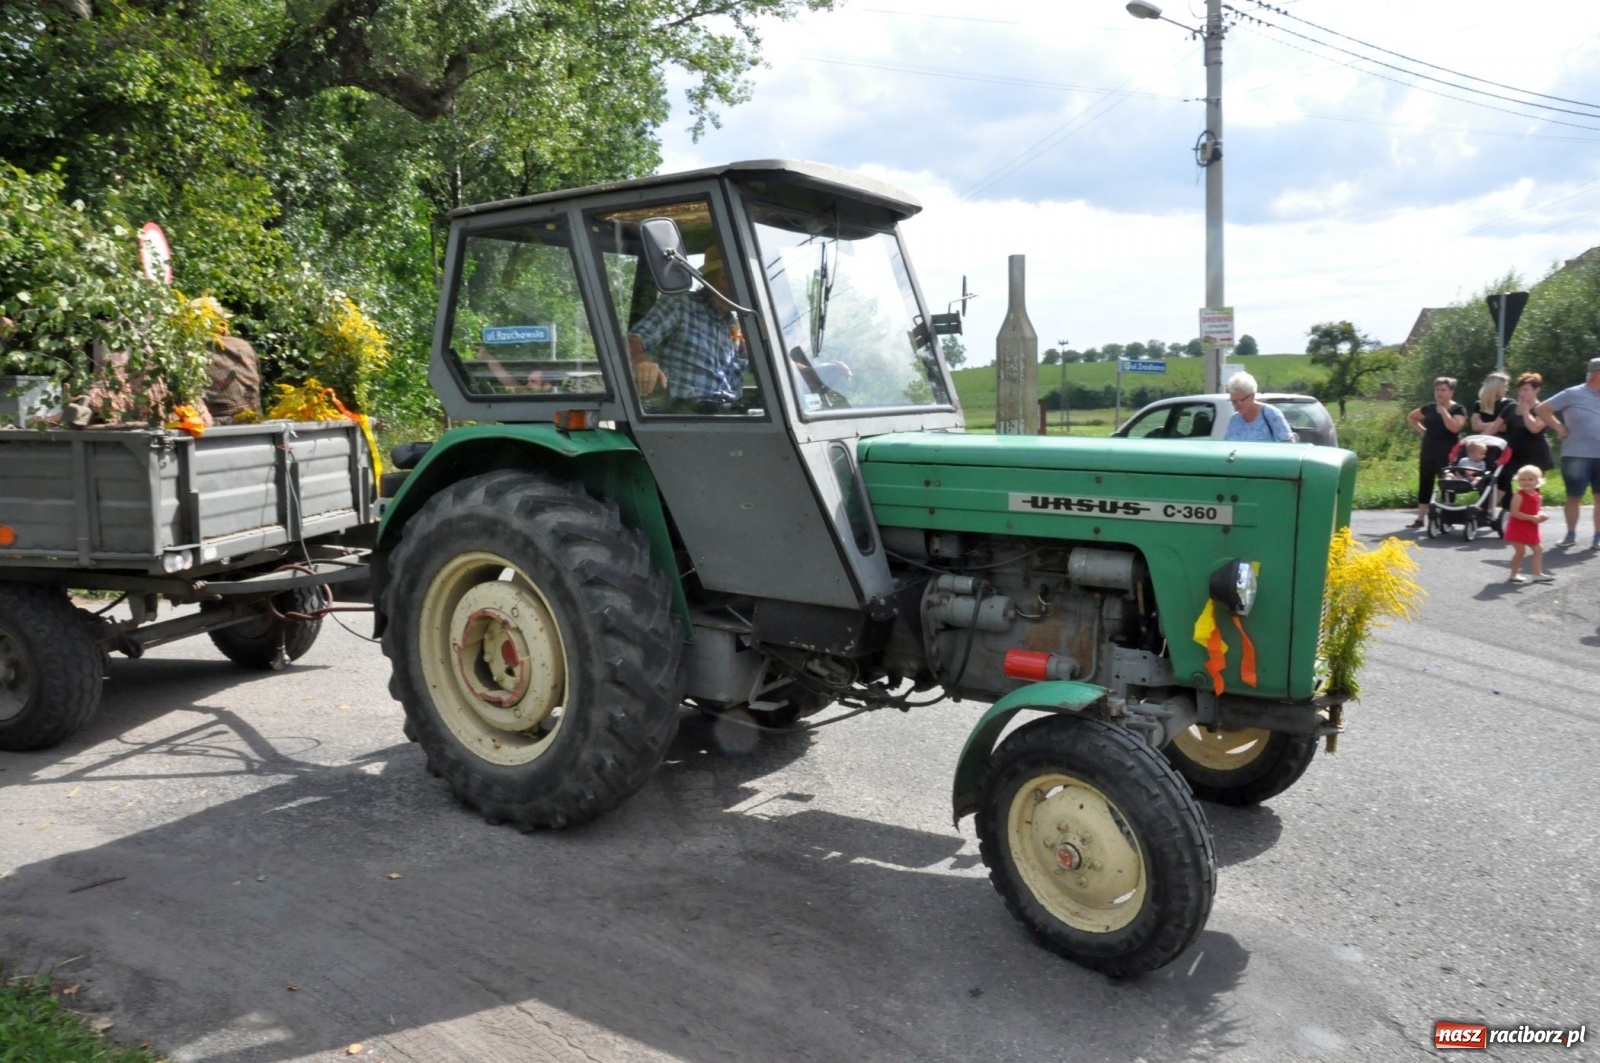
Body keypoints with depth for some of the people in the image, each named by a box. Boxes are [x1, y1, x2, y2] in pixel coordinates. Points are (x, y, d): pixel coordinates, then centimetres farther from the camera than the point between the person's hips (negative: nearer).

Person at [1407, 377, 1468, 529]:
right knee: (1424, 484, 4)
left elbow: (1454, 428, -22)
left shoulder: (1458, 409, -5)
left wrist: (1443, 411, -16)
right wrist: (1421, 430, 10)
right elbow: (1410, 417, 23)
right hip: (1428, 451, 5)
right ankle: (1420, 519, 7)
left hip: (1447, 454, -5)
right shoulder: (1429, 407, 9)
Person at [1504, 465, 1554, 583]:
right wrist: (1532, 518, -25)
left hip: (1531, 528, 8)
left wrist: (1540, 516, -4)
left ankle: (1537, 574, 16)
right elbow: (1514, 513, -23)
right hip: (1518, 528, -8)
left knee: (1539, 549, 10)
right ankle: (1514, 574, 8)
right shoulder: (1519, 495, -18)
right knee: (1520, 551, -5)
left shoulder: (1536, 496, 6)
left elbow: (1534, 511, 19)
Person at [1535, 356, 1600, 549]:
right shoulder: (1573, 394, -4)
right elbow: (1542, 409, -1)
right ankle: (1571, 534, 18)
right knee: (1574, 496, 6)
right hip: (1577, 455, -3)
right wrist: (1559, 427, -4)